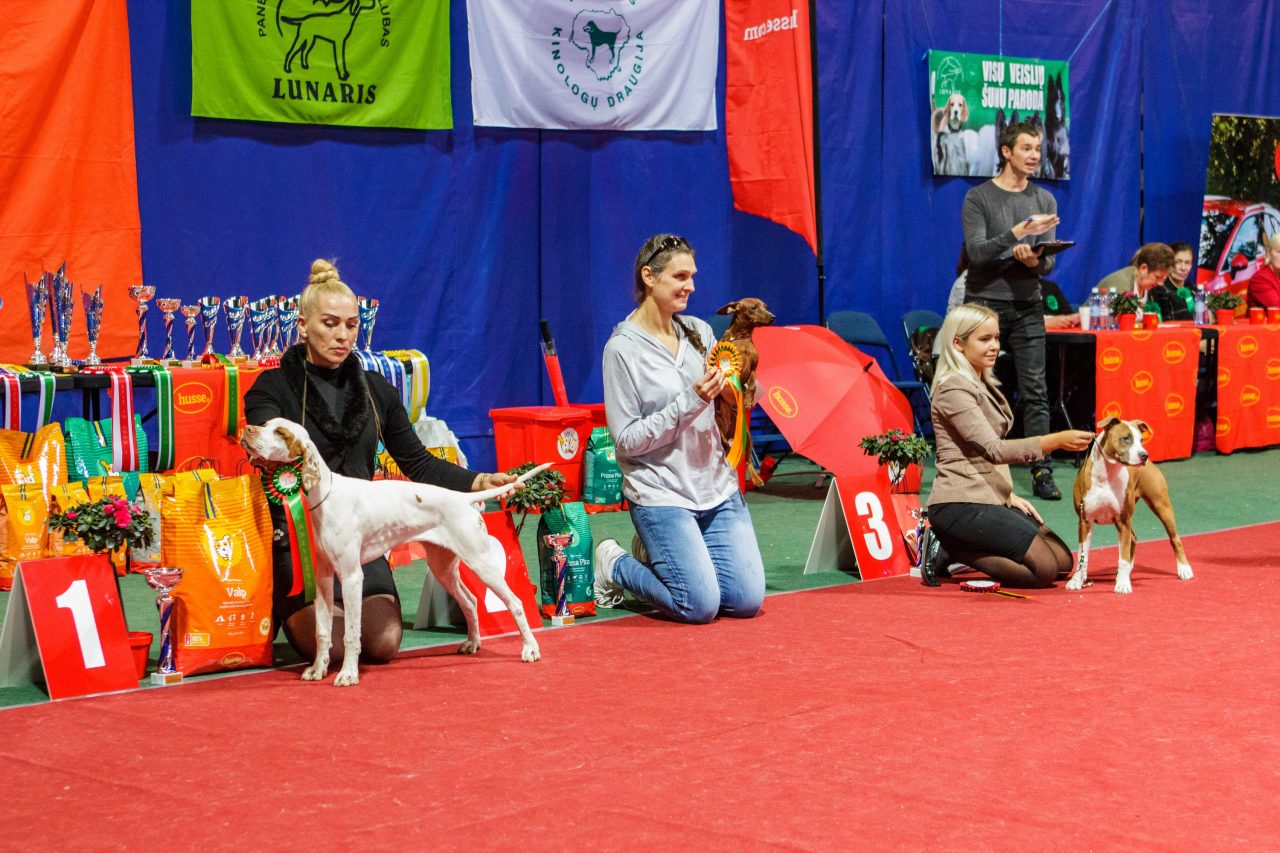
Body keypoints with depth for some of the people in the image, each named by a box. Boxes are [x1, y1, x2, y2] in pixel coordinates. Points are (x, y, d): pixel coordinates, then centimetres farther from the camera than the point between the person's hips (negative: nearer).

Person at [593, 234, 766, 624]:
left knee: (748, 601, -2)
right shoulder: (623, 348, -9)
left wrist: (729, 389, -8)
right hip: (661, 494, -6)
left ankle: (660, 555, 23)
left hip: (718, 486, 6)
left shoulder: (700, 332, 7)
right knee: (701, 606, -13)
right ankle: (614, 565, 14)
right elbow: (626, 439, -13)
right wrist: (689, 402, -20)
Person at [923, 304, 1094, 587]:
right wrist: (1056, 441, -26)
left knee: (1064, 561, 4)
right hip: (961, 506, -10)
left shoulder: (982, 384, 17)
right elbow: (994, 450, -22)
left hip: (991, 499, 10)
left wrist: (1009, 495, 9)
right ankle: (949, 554, -7)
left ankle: (956, 551, 6)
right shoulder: (953, 388, -14)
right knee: (1045, 568, -17)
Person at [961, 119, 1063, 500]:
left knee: (1035, 390, -4)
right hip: (984, 302, -3)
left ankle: (1041, 471, -4)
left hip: (1027, 305, 3)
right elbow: (976, 252, -13)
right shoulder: (978, 198, -1)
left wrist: (1035, 260, -17)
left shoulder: (1044, 200, 11)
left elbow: (1049, 261, 6)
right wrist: (1018, 233, -23)